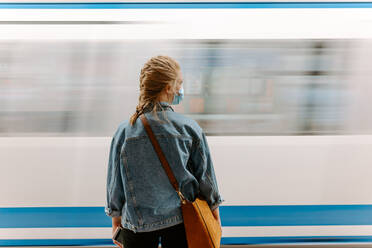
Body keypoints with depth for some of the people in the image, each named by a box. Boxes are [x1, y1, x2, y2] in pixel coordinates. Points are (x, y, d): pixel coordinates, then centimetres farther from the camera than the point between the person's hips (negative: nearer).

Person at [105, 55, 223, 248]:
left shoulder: (124, 131, -10)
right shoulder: (188, 128, -12)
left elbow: (115, 180, -1)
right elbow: (204, 174, -2)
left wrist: (116, 217, 13)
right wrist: (214, 208, 13)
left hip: (137, 223, 1)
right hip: (180, 219, 0)